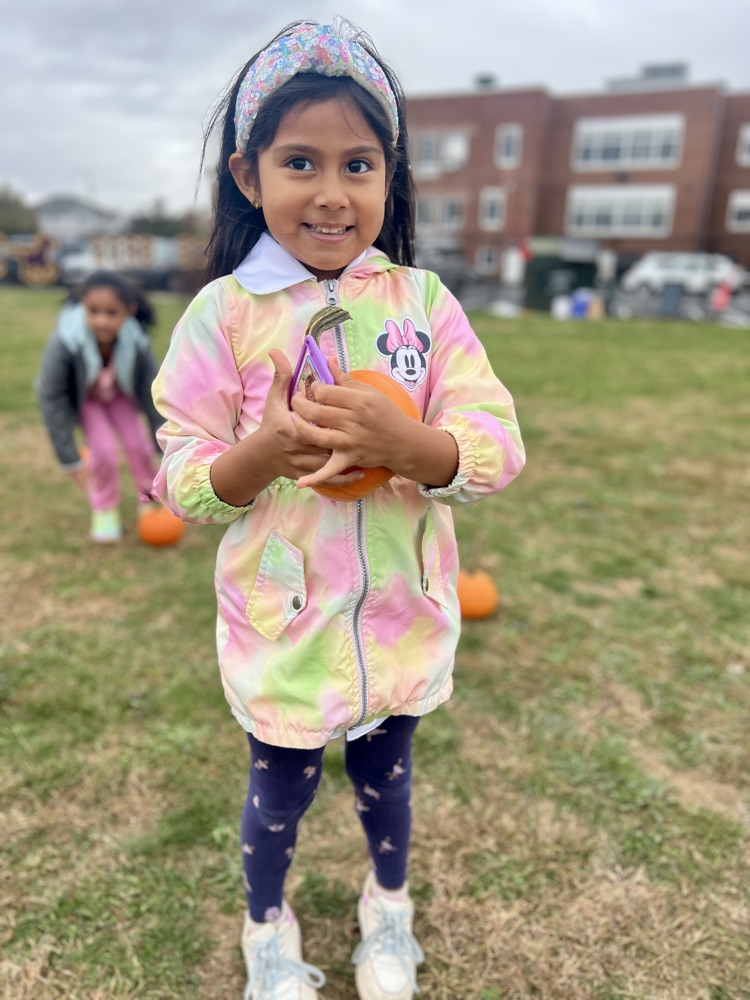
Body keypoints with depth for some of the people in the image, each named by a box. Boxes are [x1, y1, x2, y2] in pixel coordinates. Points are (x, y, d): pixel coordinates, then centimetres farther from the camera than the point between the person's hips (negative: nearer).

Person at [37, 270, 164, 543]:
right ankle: (105, 509, 11)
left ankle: (150, 498, 21)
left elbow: (153, 393, -21)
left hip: (120, 393, 2)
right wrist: (70, 459, -26)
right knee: (104, 449, -16)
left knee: (138, 444, -10)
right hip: (82, 397, -1)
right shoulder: (65, 341, -38)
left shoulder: (137, 342, -33)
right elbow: (50, 397, -28)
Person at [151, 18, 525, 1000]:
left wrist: (403, 442, -30)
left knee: (385, 775, 25)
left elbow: (499, 449, -11)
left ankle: (388, 910, 57)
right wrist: (264, 452, -28)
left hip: (403, 619, 2)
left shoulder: (421, 300, -7)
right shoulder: (224, 312, -11)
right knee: (279, 790, 20)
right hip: (279, 626, -1)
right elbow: (182, 481, -8)